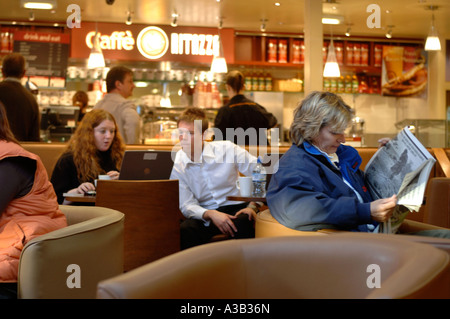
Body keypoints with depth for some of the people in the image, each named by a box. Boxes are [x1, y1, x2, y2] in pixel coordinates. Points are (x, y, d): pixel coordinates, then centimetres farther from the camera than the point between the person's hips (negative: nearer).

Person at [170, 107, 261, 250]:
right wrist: (210, 214, -24)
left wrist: (253, 205, -11)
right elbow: (186, 205, -5)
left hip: (235, 207, 0)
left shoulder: (226, 149, -7)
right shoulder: (177, 165, -4)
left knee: (244, 222, -35)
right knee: (185, 230, -32)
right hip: (203, 213, 0)